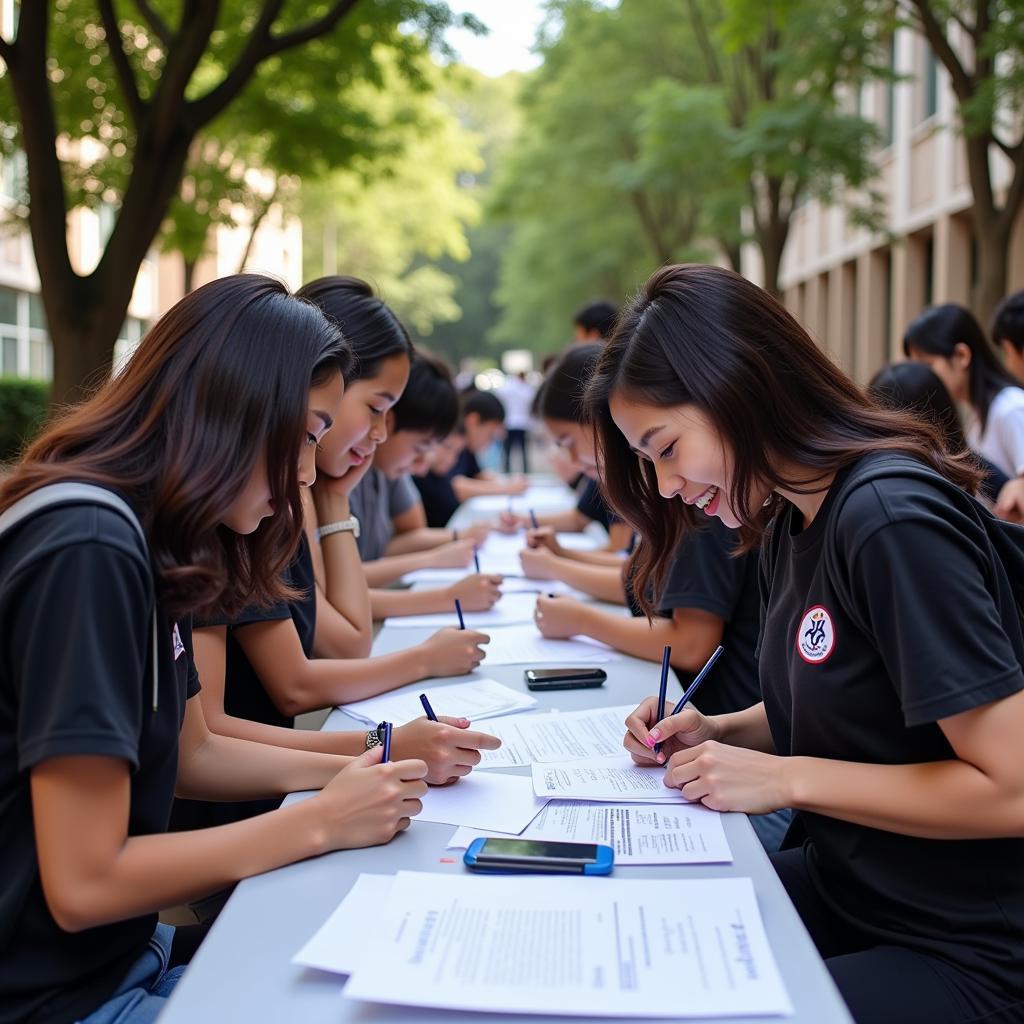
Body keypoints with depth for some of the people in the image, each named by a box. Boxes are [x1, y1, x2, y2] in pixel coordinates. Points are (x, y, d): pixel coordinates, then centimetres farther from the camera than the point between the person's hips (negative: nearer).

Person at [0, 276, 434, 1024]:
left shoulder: (150, 544, 2)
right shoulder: (89, 553, -25)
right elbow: (83, 885, -24)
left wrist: (355, 771, 2)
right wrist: (320, 822, -16)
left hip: (124, 953, 8)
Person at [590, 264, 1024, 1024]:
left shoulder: (894, 519, -23)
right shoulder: (789, 521, 4)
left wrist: (787, 778, -20)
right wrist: (720, 733, 0)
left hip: (960, 954, -8)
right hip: (837, 885, 8)